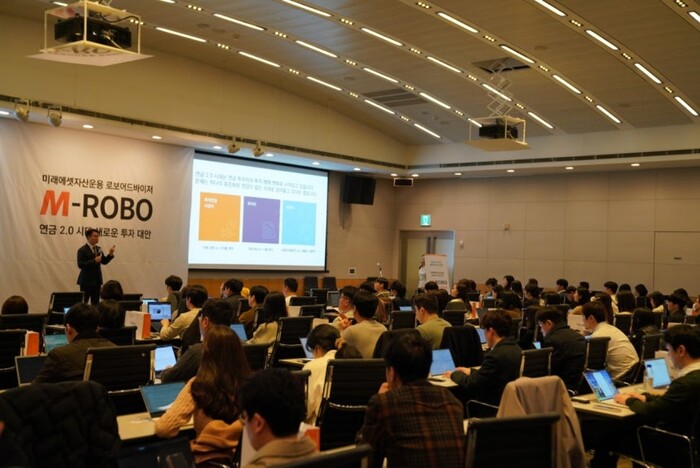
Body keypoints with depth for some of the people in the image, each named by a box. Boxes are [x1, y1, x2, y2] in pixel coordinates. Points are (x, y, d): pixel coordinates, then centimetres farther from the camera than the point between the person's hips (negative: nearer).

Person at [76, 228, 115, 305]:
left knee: (95, 303, 9)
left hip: (97, 280, 7)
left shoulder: (99, 249, 11)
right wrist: (94, 261, -25)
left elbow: (104, 261, 13)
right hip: (86, 281, -7)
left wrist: (110, 254, -4)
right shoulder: (82, 250, -10)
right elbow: (80, 264, -18)